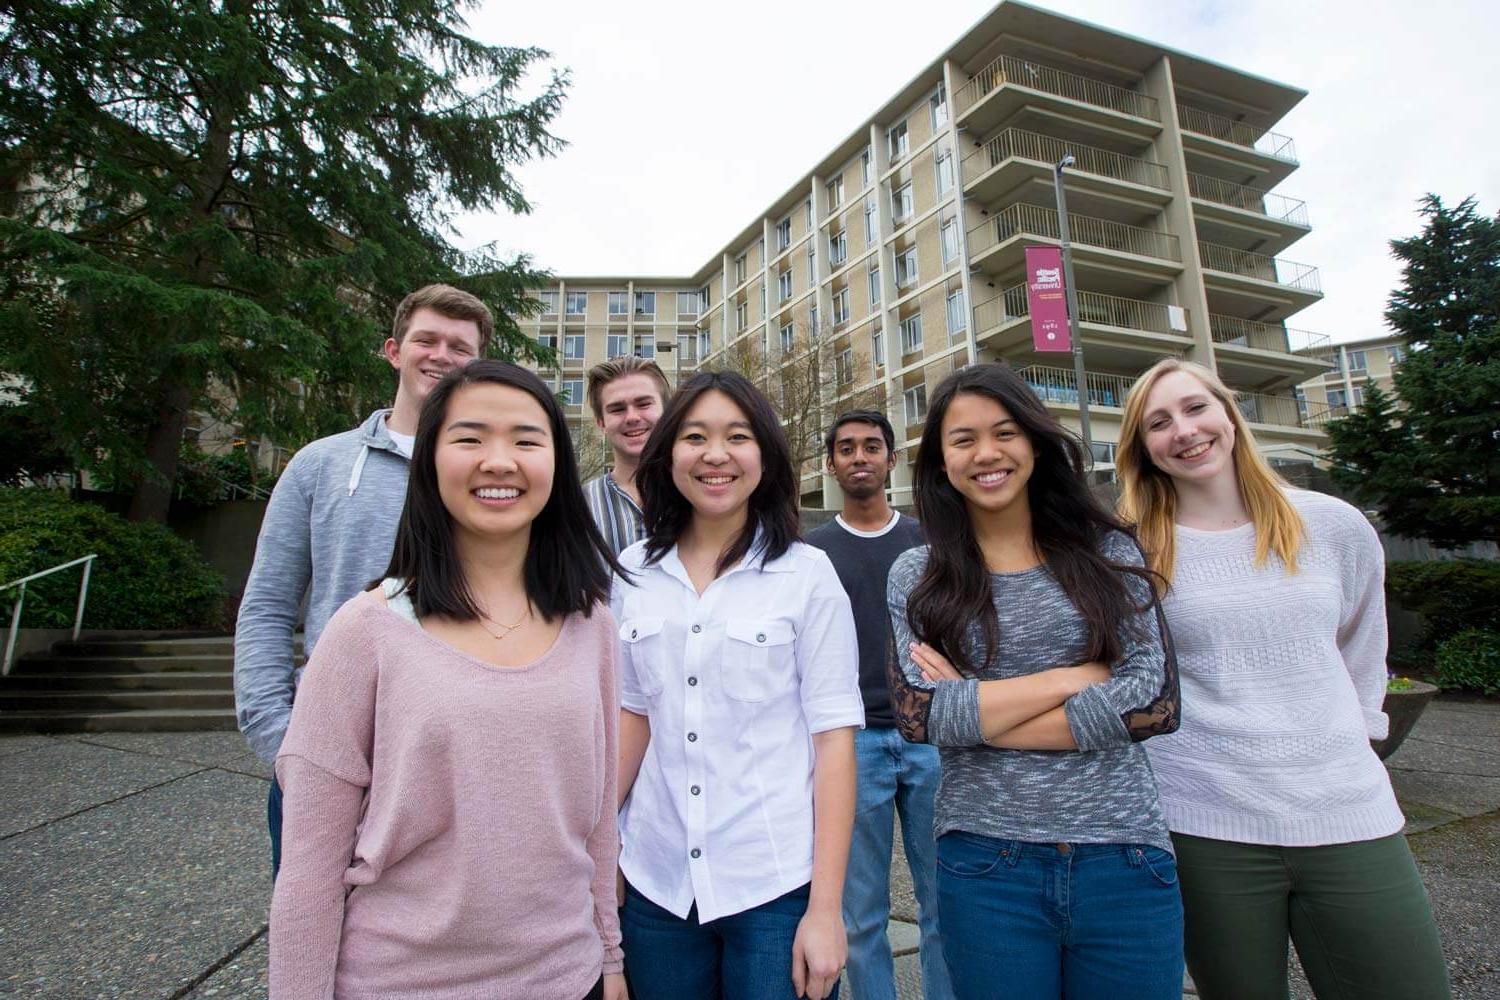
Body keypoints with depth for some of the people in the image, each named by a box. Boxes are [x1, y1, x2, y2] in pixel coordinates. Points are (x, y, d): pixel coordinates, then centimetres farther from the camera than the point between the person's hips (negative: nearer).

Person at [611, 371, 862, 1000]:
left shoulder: (807, 573, -8)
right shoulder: (633, 571, 1)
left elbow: (834, 738, -9)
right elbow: (632, 714, 9)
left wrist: (825, 910, -10)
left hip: (777, 886, -3)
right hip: (656, 883, 3)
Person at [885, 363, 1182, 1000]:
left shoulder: (1109, 552, 0)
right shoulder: (916, 576, -1)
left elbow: (1154, 702, -8)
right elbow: (917, 715, -11)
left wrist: (976, 709, -11)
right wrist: (1081, 675, -11)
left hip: (1124, 855, 1)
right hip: (985, 865, 0)